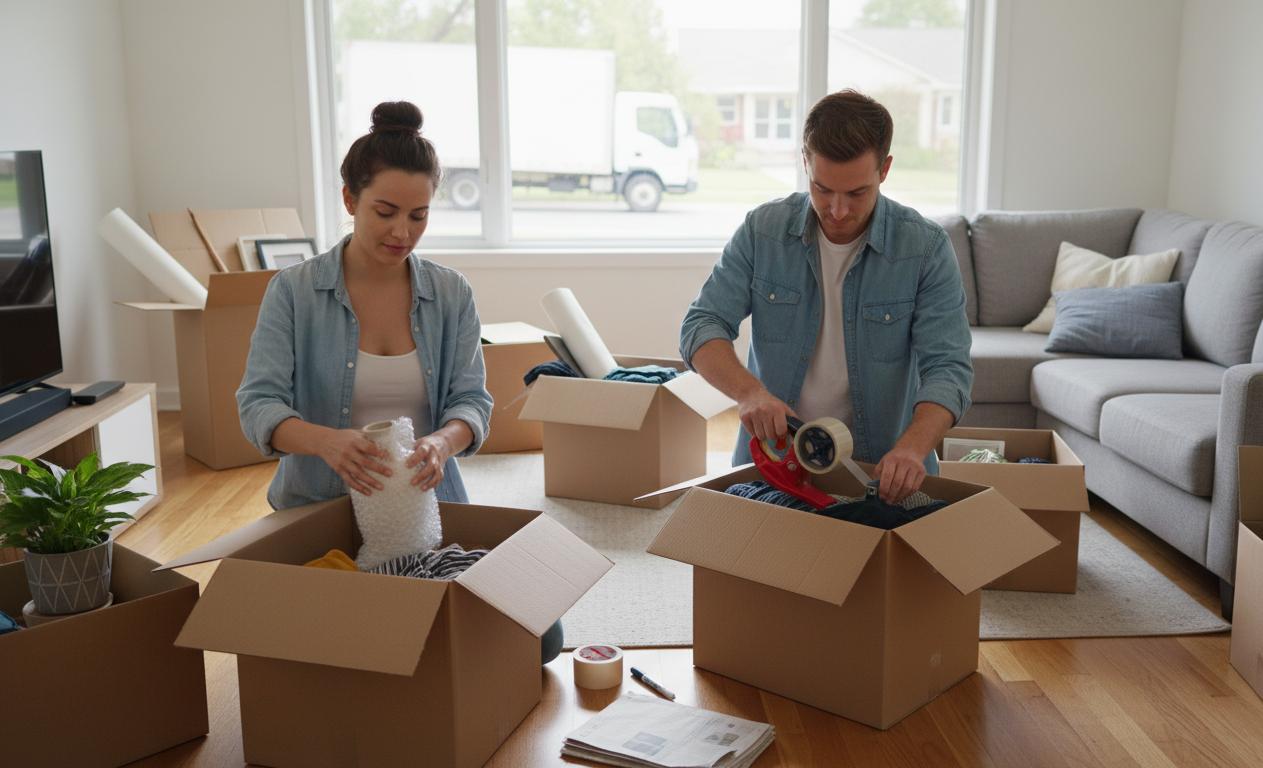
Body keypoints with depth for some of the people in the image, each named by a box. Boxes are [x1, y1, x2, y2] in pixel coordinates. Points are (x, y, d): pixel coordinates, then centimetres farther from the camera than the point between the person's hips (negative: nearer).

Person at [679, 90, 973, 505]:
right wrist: (748, 391, -24)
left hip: (881, 470, 0)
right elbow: (701, 327, -4)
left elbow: (947, 366, -11)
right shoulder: (762, 229, -3)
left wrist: (912, 447, -31)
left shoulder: (926, 248, -7)